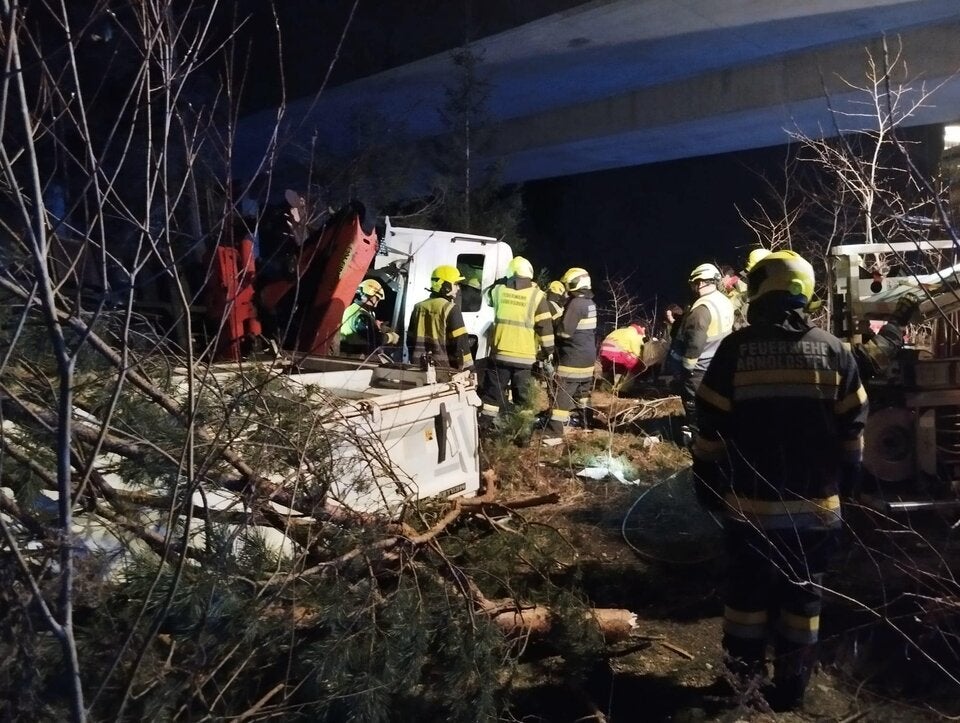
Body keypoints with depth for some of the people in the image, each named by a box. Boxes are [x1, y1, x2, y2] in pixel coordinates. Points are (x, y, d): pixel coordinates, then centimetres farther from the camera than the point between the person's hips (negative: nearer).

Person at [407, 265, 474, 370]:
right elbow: (460, 342, -15)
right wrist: (468, 368, -11)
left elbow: (411, 340, 15)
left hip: (420, 367, 7)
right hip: (443, 369, -7)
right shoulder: (450, 309, -11)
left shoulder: (419, 307, 11)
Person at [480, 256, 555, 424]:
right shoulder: (536, 296, -6)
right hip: (524, 357, -1)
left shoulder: (498, 291, 1)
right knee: (522, 397, 9)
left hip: (499, 354, 2)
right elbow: (545, 328, -6)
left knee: (492, 393, 10)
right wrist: (548, 352, 3)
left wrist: (502, 282, 32)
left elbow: (488, 295, 26)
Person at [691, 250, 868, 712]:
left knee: (747, 591, 14)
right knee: (803, 596, 15)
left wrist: (707, 488, 3)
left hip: (750, 503, -2)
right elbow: (852, 432, 4)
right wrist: (843, 487, 16)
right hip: (816, 506, 2)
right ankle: (791, 685, 25)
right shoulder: (834, 351, -2)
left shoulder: (736, 349, -9)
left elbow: (711, 431, -7)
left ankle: (743, 678, 26)